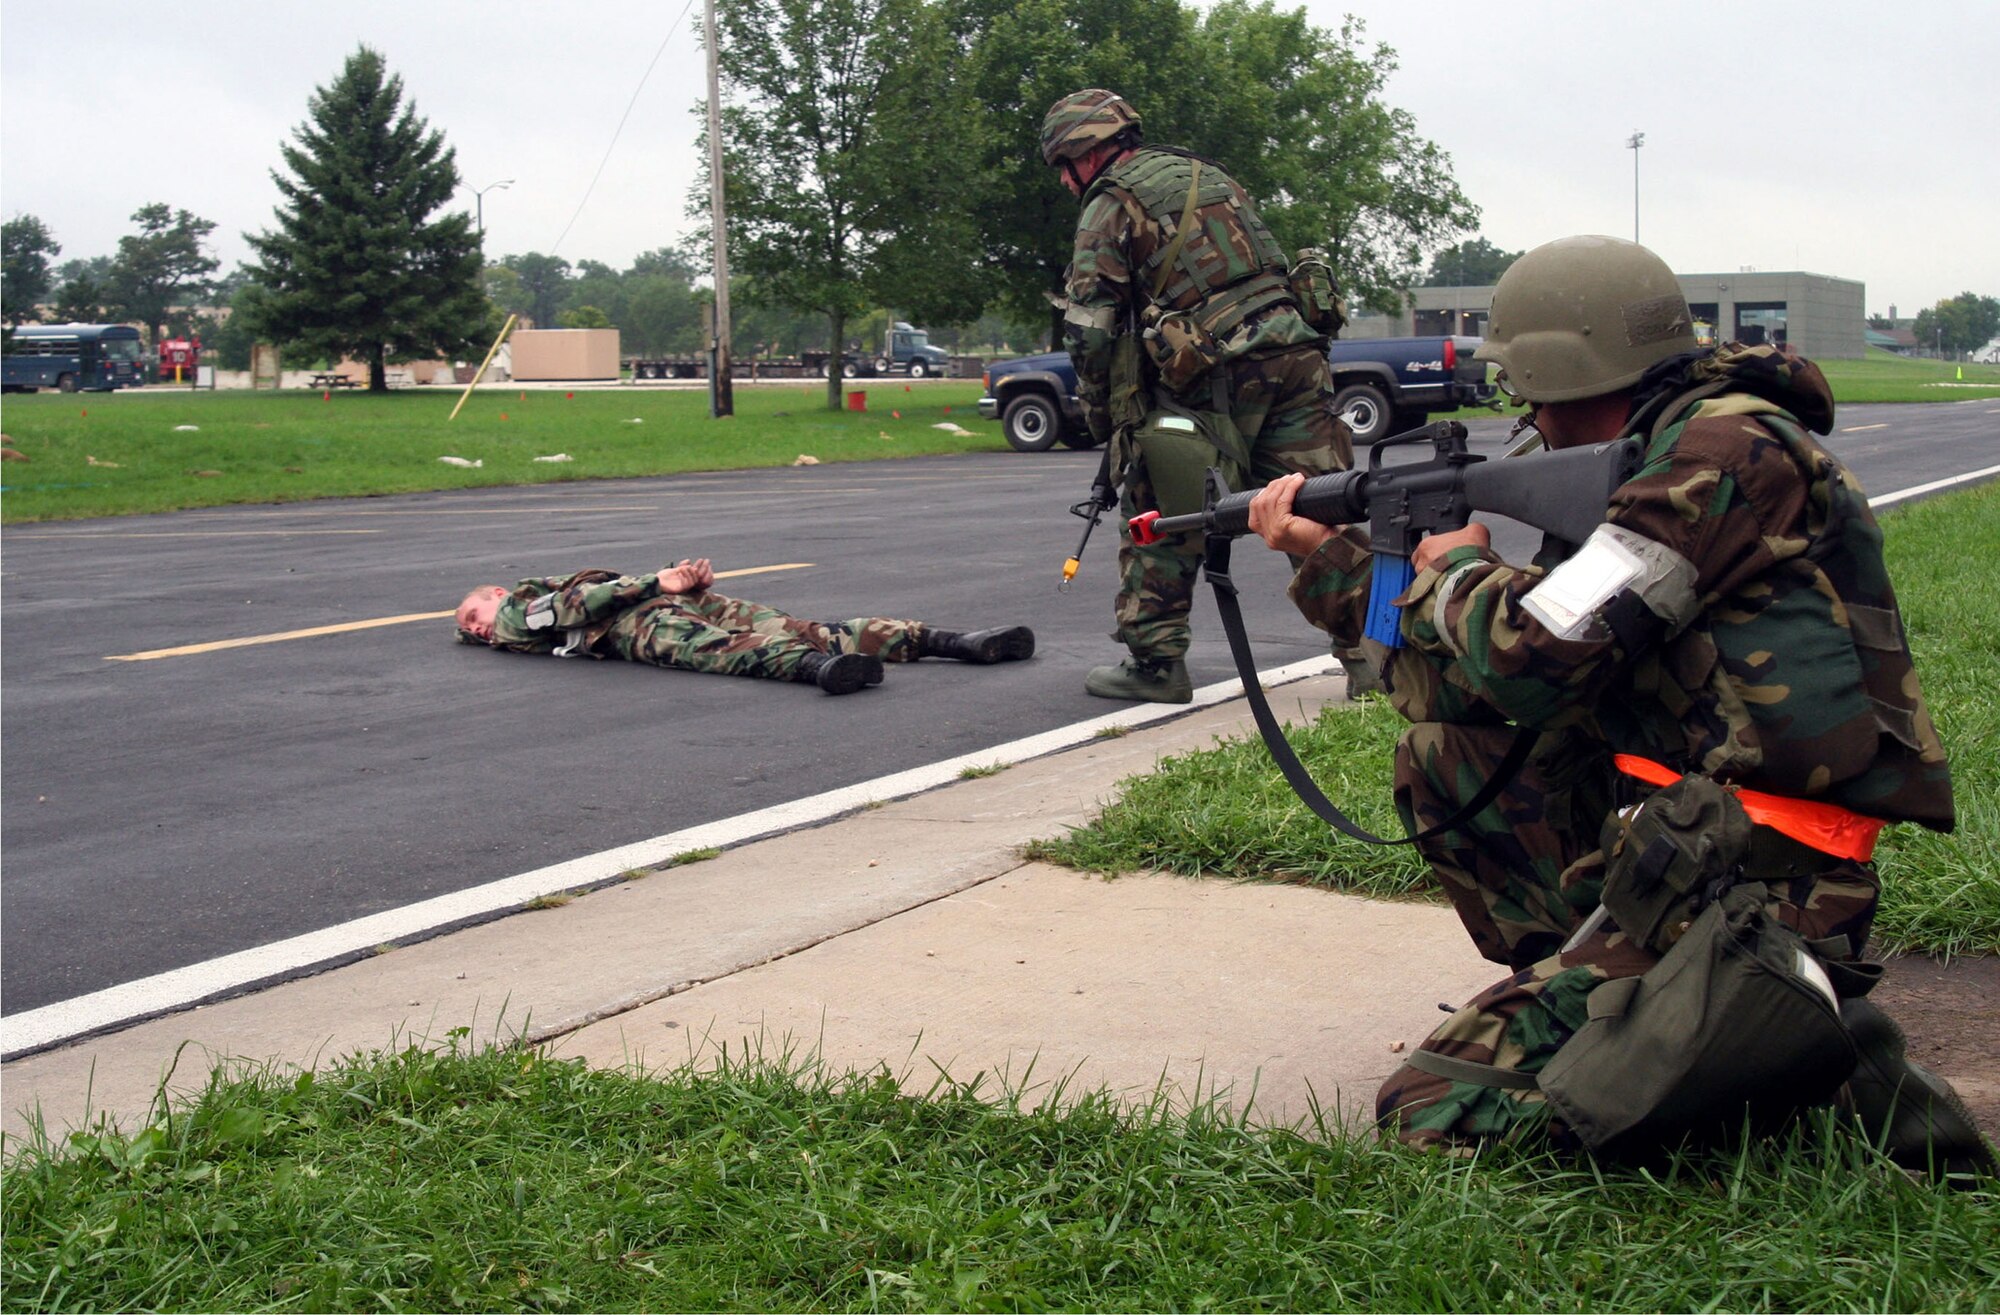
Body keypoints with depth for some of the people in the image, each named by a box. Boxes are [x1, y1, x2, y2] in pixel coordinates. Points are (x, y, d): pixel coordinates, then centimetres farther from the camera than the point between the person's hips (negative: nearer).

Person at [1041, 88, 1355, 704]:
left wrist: (1106, 424, 7)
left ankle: (1155, 662, 7)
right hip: (1296, 350, 6)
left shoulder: (1109, 203, 3)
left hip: (1215, 374, -6)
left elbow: (1091, 328, -3)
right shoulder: (1208, 173, 25)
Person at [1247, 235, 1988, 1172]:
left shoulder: (1733, 451, -13)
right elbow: (1468, 683, 21)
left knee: (1431, 1113, -12)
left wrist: (1457, 573, 3)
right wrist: (1327, 557, 25)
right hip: (1666, 845, 10)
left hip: (1743, 878, -10)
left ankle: (1793, 1034, -9)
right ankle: (1589, 993, 7)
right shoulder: (1641, 469, 17)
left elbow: (1529, 658, -19)